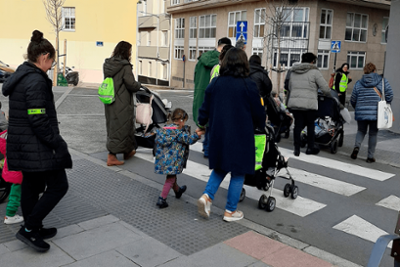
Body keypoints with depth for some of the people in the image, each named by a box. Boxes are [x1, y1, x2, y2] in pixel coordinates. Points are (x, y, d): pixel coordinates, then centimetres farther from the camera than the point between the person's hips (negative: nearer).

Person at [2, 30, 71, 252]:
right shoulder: (36, 81, -20)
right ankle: (29, 229, 4)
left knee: (31, 186, 18)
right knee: (58, 185, 0)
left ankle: (34, 230, 31)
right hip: (38, 146, -10)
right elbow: (39, 121, -24)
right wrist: (59, 145, -17)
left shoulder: (20, 76, 12)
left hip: (23, 145, 10)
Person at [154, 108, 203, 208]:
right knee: (170, 179, 3)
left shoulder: (166, 128, 7)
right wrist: (197, 135, 2)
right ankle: (162, 199, 2)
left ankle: (177, 190, 52)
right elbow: (188, 139, -12)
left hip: (163, 159, 9)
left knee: (172, 176, 28)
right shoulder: (178, 132, -17)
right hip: (172, 160, -9)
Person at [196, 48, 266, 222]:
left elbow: (205, 108, 8)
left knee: (220, 167, 22)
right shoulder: (248, 85, -10)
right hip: (241, 136, -4)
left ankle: (207, 196, 3)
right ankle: (230, 211, 15)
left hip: (219, 134, 4)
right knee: (238, 172, 9)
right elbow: (258, 112, -3)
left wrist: (202, 124, 27)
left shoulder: (216, 83, 0)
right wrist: (260, 126, 18)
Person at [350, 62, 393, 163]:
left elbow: (353, 100, 4)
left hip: (361, 113, 1)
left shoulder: (358, 83, 4)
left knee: (361, 131, 20)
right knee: (373, 133, 10)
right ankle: (370, 156, 13)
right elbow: (389, 96, -4)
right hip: (376, 113, -1)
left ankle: (357, 146, -7)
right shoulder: (383, 81, 1)